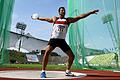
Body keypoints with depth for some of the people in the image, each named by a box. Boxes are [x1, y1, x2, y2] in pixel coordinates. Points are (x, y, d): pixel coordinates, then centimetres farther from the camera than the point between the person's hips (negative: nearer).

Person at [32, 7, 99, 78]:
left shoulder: (68, 20, 8)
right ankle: (43, 72, -17)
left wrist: (91, 12, -1)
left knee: (72, 55, -2)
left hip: (62, 40, 2)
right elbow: (45, 19, 24)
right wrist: (37, 18, 36)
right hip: (54, 39, -2)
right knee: (47, 52, -26)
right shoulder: (54, 19, 9)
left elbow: (80, 16, 3)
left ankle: (68, 71, 18)